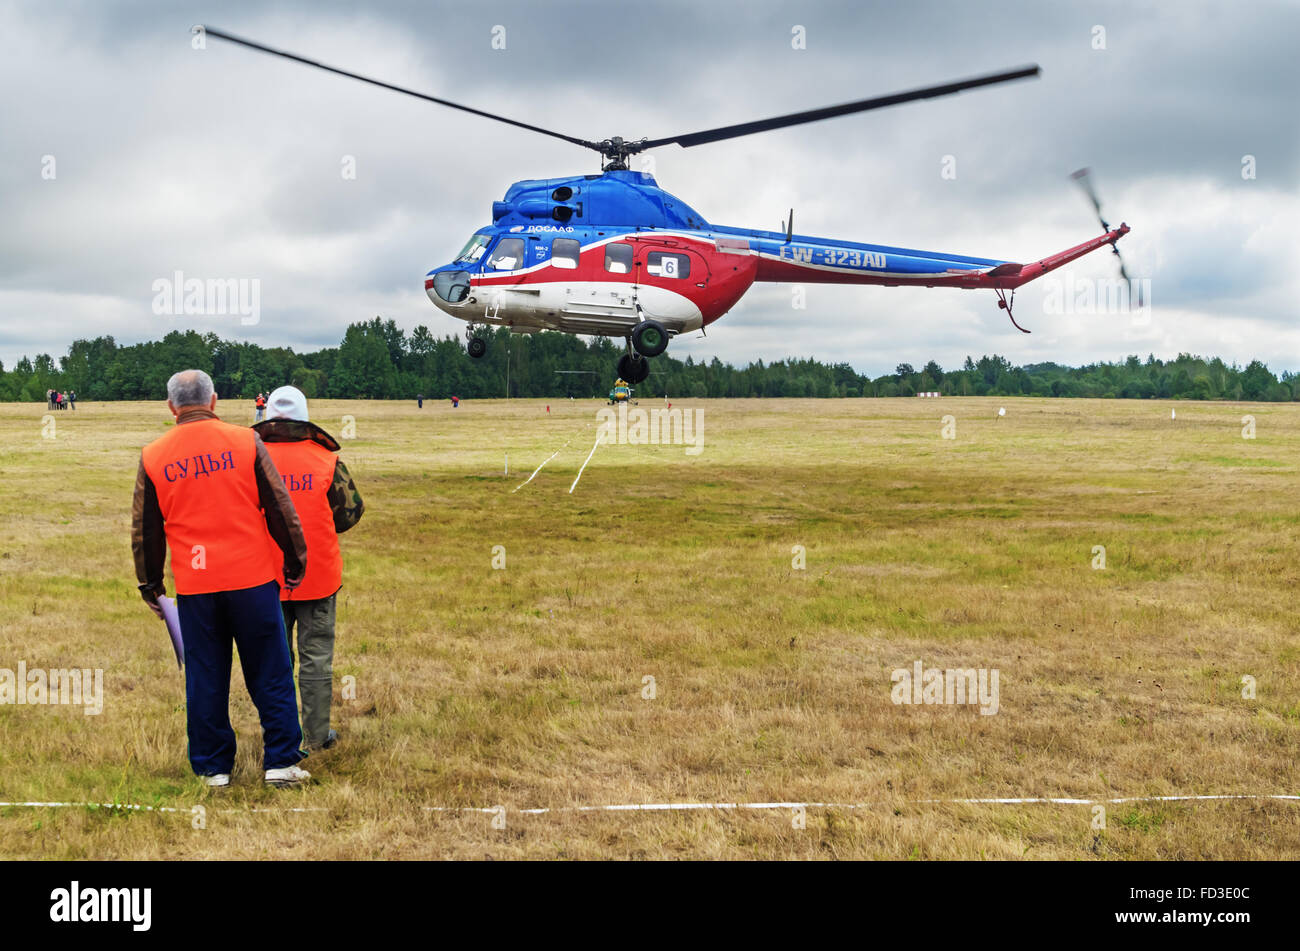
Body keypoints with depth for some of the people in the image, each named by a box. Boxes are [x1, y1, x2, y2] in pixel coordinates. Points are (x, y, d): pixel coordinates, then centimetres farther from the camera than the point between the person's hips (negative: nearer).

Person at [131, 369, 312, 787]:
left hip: (194, 585, 2)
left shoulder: (153, 458, 3)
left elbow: (144, 529, 9)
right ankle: (280, 762, 9)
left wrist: (149, 584, 20)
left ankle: (212, 767, 17)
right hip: (253, 577, -2)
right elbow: (279, 508, -2)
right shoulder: (246, 442, -4)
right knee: (270, 674, 7)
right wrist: (294, 562, 9)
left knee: (204, 679, 11)